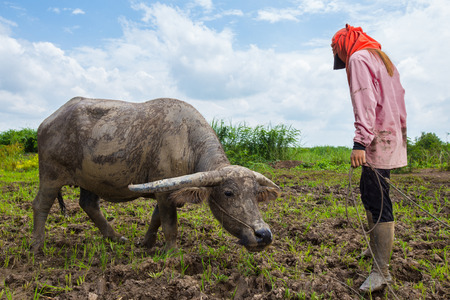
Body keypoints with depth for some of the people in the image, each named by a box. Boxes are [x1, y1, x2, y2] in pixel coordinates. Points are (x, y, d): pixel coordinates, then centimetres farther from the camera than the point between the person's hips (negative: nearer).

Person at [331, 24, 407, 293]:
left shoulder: (358, 59, -7)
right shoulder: (383, 59, 22)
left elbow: (365, 101, -20)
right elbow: (399, 98, 21)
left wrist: (360, 141, -25)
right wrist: (401, 132, 24)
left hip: (378, 140, -10)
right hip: (392, 137, 10)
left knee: (379, 201, -9)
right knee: (368, 192, 17)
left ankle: (382, 271, -3)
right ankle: (377, 247, 27)